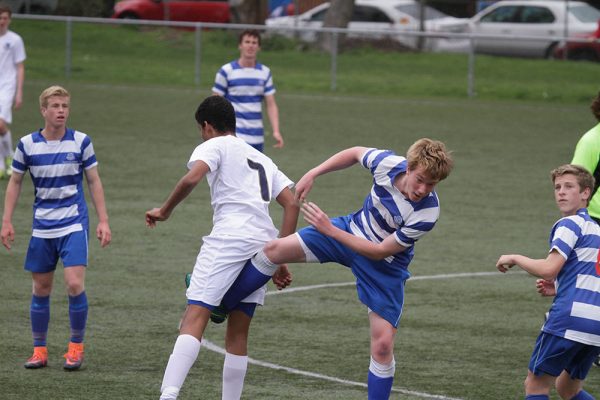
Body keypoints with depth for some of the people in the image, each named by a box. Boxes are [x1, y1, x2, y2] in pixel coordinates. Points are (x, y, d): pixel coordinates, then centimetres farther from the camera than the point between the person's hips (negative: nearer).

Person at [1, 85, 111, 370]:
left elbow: (94, 181, 4)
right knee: (41, 289, 7)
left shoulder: (81, 142, -4)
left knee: (74, 284, -14)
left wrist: (103, 220, 0)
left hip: (74, 224, -2)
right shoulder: (27, 144, -2)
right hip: (42, 227, 2)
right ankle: (39, 350, 19)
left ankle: (76, 347, 2)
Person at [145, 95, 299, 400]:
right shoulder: (262, 159, 30)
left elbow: (192, 177, -12)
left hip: (228, 238, -7)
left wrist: (165, 211, 2)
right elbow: (292, 204, 20)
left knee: (194, 320, -16)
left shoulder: (214, 146, 10)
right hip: (263, 243, 7)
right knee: (238, 334, 14)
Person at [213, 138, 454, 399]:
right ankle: (220, 305, 24)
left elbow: (380, 251, -27)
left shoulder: (427, 211, -35)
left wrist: (329, 229, -28)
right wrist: (313, 174, -7)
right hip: (354, 228, 4)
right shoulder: (389, 163, -26)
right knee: (275, 250, 1)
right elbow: (356, 153, 0)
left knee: (383, 345, -12)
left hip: (385, 267, -4)